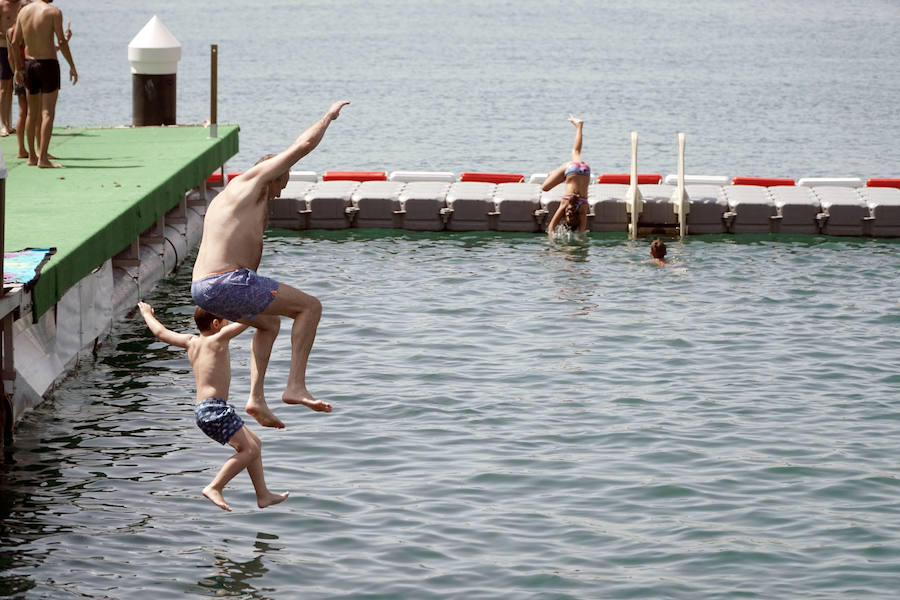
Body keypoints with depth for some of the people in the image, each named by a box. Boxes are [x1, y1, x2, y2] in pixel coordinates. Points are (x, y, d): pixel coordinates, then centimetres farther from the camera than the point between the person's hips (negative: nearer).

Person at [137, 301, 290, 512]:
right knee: (249, 449, -12)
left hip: (203, 409, 9)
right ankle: (214, 487, -17)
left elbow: (161, 332, 27)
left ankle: (263, 495, 17)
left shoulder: (192, 342, 15)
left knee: (254, 443, 15)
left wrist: (147, 313, 44)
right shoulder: (218, 339, -6)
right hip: (214, 407, -9)